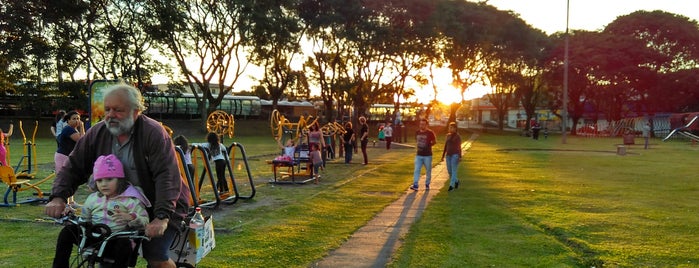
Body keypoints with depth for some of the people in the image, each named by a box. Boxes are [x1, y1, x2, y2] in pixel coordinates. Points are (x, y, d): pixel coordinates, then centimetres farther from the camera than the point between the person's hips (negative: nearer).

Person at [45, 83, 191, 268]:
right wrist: (58, 197, -19)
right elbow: (74, 167, -1)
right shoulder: (97, 133, -3)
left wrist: (161, 217, -38)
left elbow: (167, 176, -29)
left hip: (164, 207, -5)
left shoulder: (154, 133, -21)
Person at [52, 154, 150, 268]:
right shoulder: (93, 198, 13)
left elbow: (145, 221, -8)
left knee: (124, 244, -38)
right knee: (68, 230, -11)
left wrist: (130, 217, -27)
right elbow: (84, 219, 21)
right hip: (93, 239, 5)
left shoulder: (130, 200, -3)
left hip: (115, 242, -5)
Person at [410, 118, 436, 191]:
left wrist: (428, 146, 0)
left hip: (427, 155, -3)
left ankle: (427, 184, 23)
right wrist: (420, 146, 11)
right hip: (419, 155, 3)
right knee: (416, 170, -8)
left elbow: (434, 142, 4)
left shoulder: (430, 133, -7)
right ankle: (415, 185, -10)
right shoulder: (417, 132, 5)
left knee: (428, 171, 8)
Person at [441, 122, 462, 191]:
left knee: (454, 171, -9)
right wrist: (443, 156, 12)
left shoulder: (458, 136, -6)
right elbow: (445, 146, 14)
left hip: (455, 155, -6)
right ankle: (456, 180, 32)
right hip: (448, 155, 6)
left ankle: (451, 185, -9)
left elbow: (459, 147, -9)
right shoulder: (448, 135, 11)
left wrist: (460, 157, -16)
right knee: (449, 171, 9)